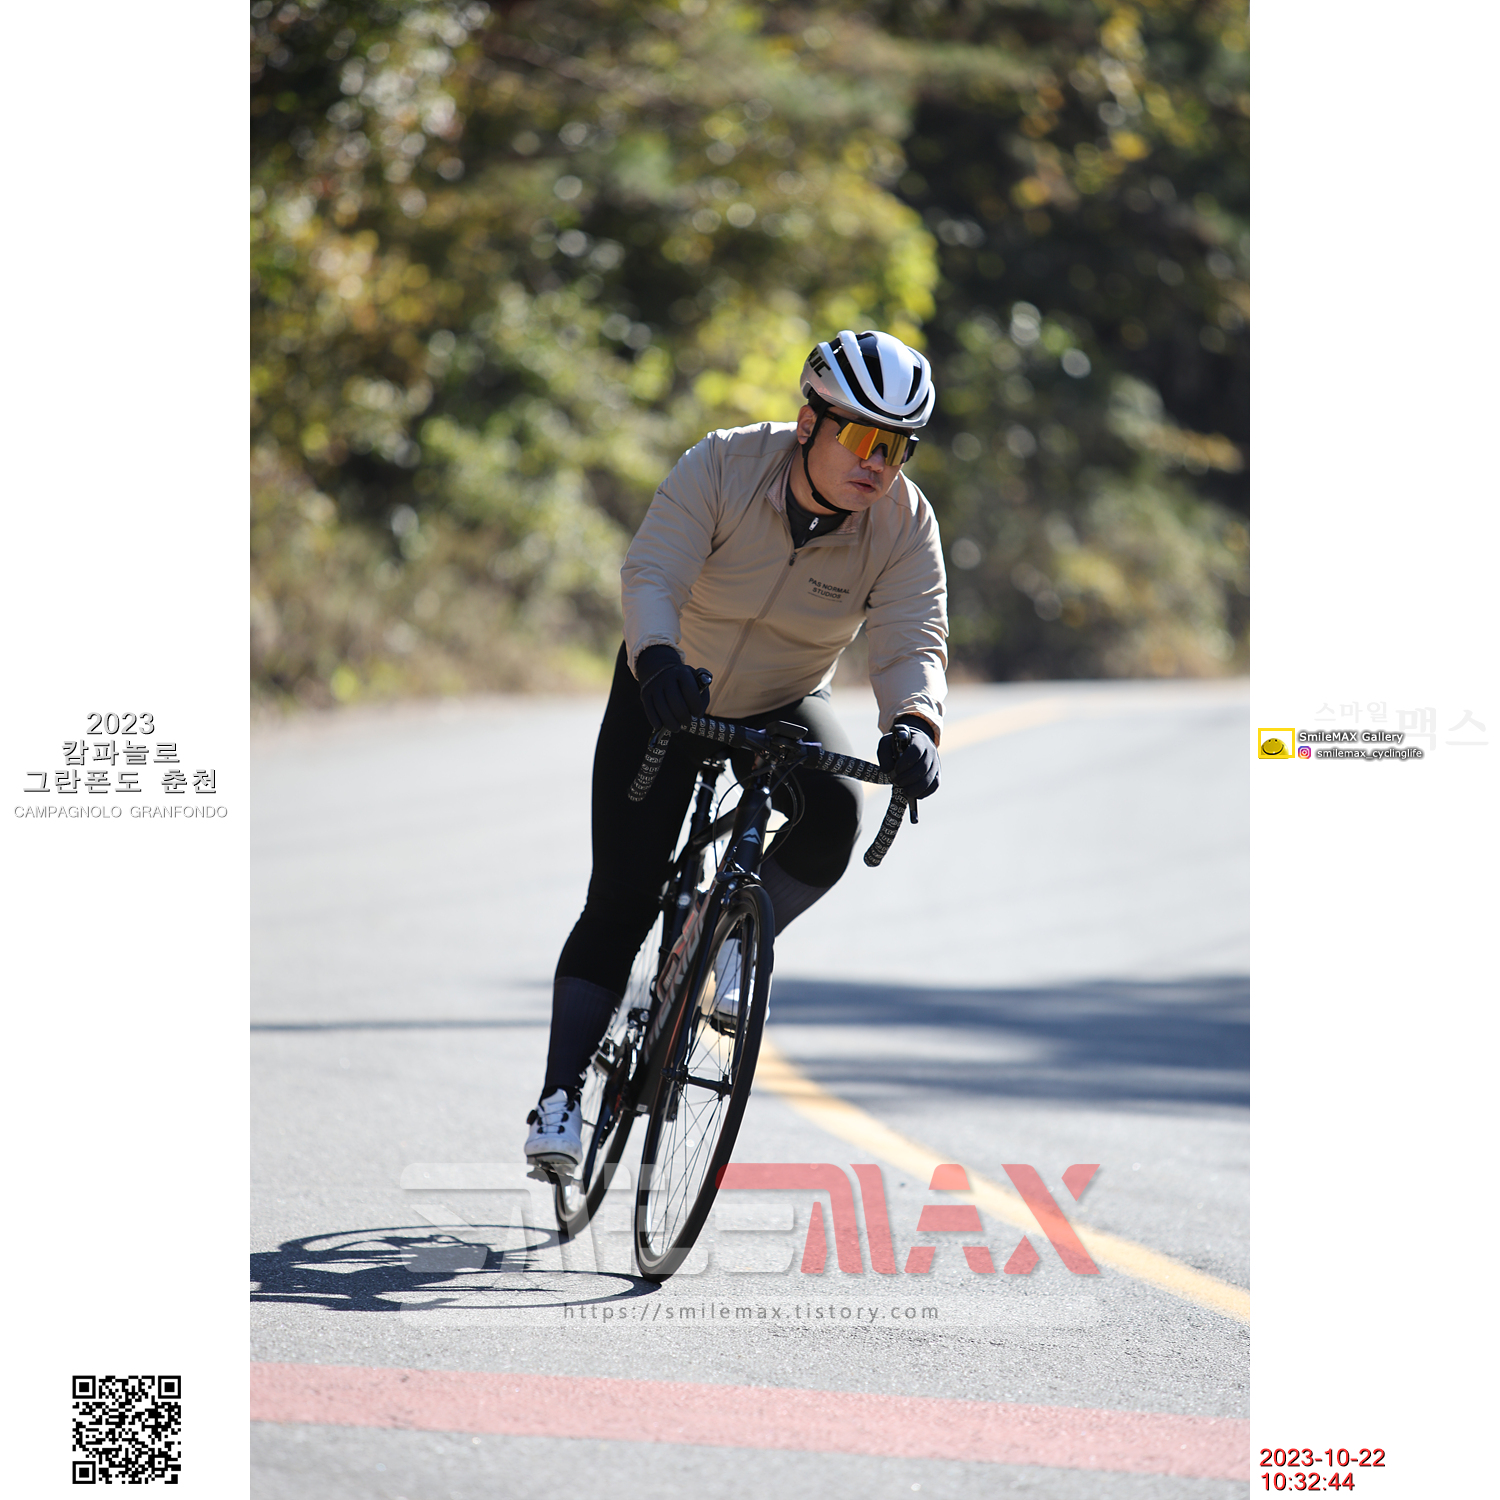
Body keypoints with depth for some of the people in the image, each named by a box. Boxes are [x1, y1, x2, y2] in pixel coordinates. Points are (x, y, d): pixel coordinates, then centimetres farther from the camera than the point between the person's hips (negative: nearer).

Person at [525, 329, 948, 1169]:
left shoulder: (905, 525, -20)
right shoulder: (723, 468, -26)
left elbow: (914, 643, -28)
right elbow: (652, 574, -35)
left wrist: (914, 722, -50)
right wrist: (660, 658, -55)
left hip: (784, 708, 2)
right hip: (669, 696, -2)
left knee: (834, 816, -30)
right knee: (622, 901, -10)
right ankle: (561, 1098, -3)